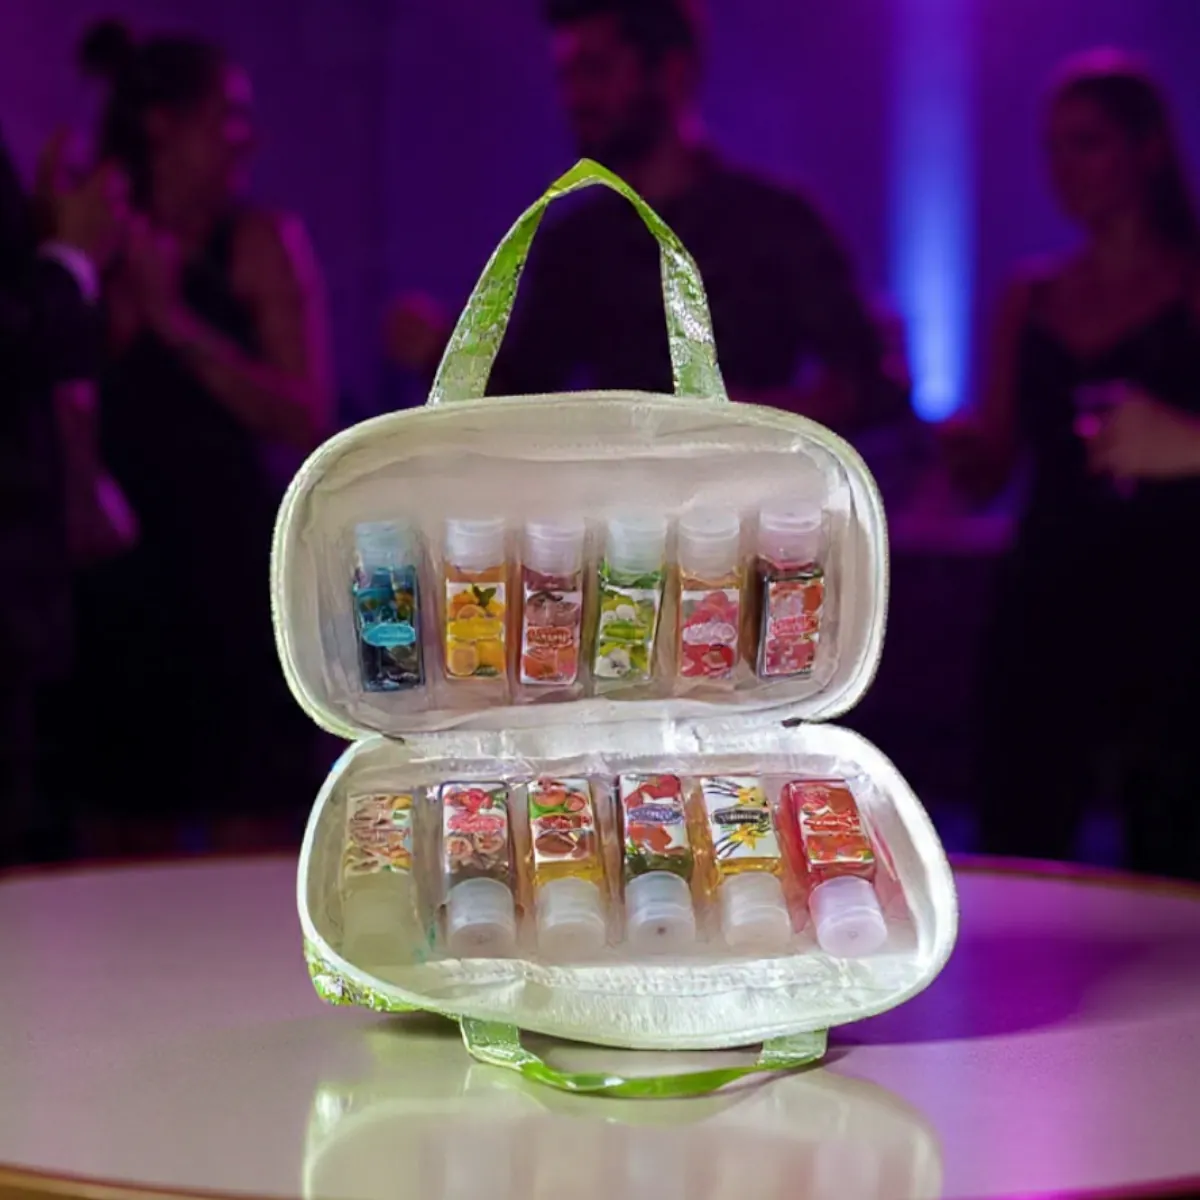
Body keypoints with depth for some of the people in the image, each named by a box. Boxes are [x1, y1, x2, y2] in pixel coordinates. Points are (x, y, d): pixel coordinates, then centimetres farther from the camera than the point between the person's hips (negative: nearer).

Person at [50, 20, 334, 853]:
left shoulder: (263, 242, 0)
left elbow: (306, 419, -10)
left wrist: (177, 319, -14)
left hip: (234, 576, -3)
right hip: (122, 577, 3)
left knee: (247, 854, -5)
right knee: (126, 857, 7)